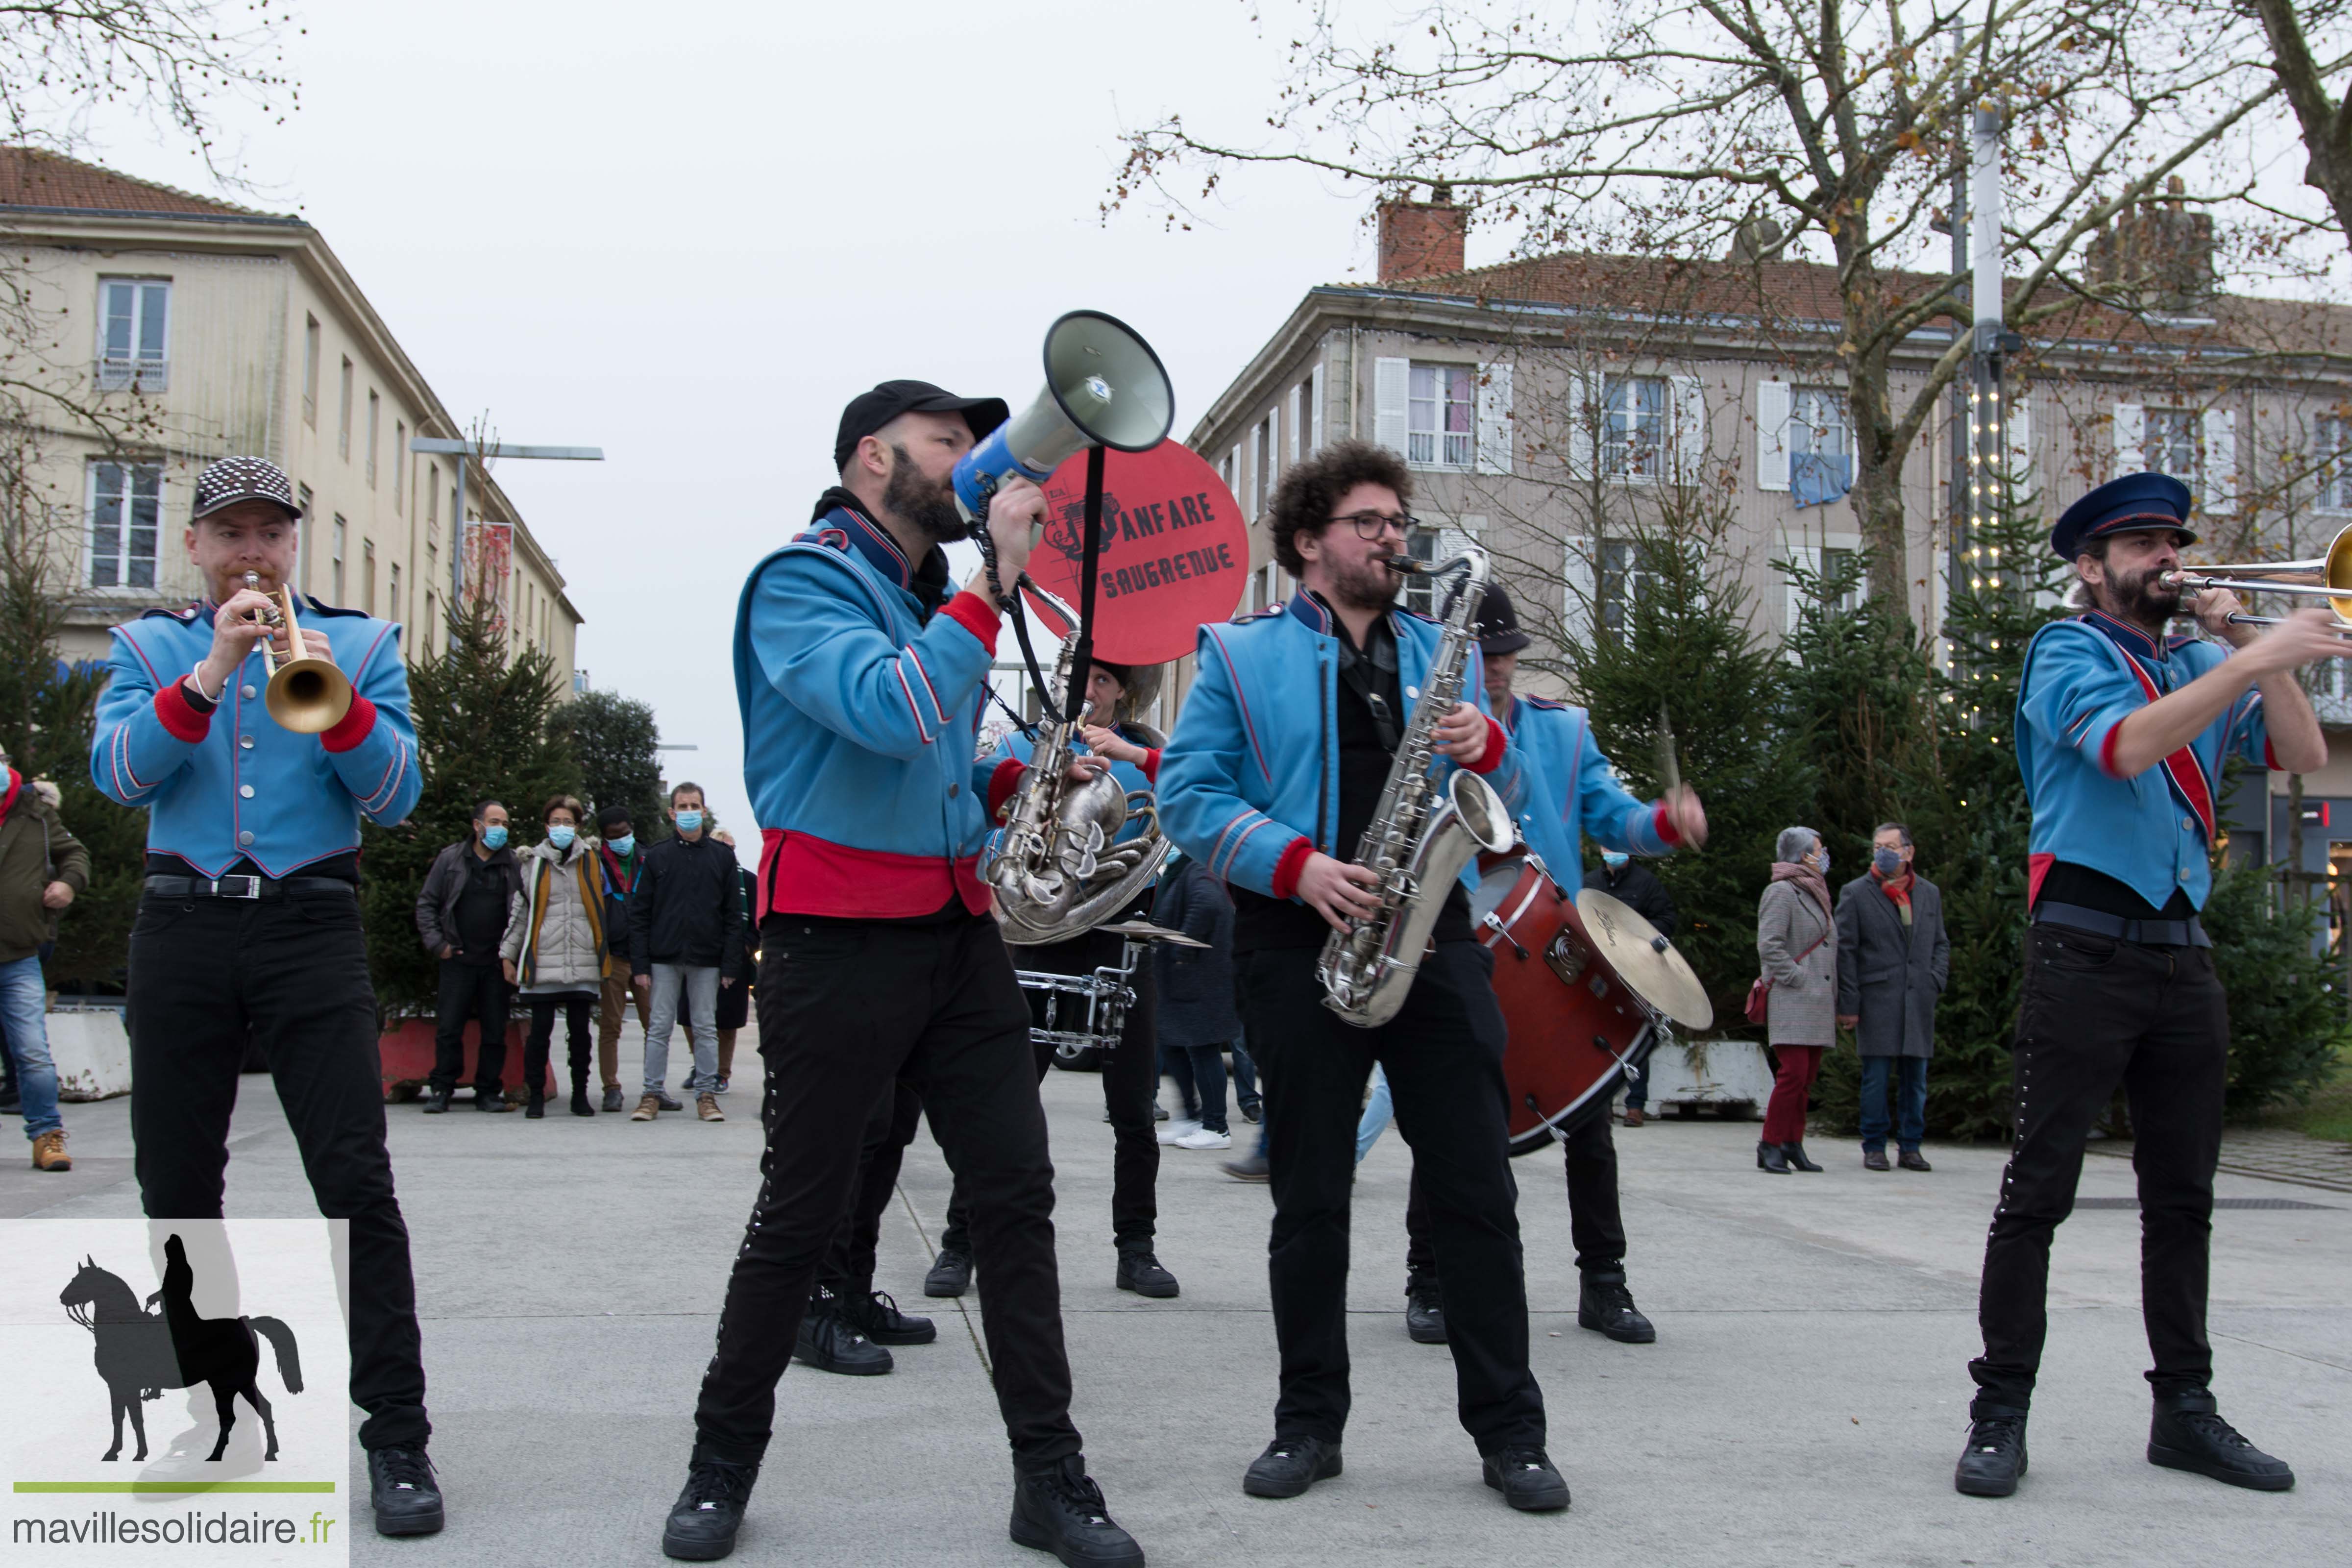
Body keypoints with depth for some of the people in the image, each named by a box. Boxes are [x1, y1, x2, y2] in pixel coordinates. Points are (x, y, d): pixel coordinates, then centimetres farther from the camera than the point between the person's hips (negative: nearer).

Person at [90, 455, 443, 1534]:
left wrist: (336, 699, -18)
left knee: (357, 1183, -9)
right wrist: (209, 675, -16)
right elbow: (116, 774, -5)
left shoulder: (359, 644, 9)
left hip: (312, 928, -2)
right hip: (182, 928, 2)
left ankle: (397, 1435, -4)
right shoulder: (150, 647, 12)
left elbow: (395, 798, -1)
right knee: (176, 1183, 8)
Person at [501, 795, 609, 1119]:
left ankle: (580, 1095, 15)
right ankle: (536, 1096, 10)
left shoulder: (589, 859, 10)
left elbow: (601, 908, 15)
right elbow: (519, 911, 11)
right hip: (543, 964, -1)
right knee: (540, 1031, 0)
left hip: (583, 964, 1)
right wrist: (508, 955, 10)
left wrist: (604, 952, 12)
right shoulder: (534, 862, 8)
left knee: (580, 1032, 5)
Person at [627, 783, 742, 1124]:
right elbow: (639, 914, 4)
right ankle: (652, 1094, 9)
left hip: (707, 960, 0)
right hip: (664, 958, 0)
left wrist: (731, 965, -5)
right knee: (659, 1028, 3)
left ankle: (707, 1095, 10)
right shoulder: (657, 856, 6)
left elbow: (733, 916, 3)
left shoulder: (722, 856, 5)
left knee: (706, 1028, 4)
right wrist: (640, 964, -5)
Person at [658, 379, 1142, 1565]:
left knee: (1017, 1191, 2)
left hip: (957, 928, 7)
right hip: (839, 937, -7)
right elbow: (891, 714, -26)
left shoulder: (940, 600, 18)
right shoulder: (802, 582, -8)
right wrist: (997, 583, -23)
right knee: (800, 1213, 3)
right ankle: (723, 1464, 23)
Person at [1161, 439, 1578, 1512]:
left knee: (1477, 1189, 1)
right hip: (1301, 943, -2)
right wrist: (1294, 864, -16)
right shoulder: (1242, 655, 6)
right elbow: (1188, 794, -3)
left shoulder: (1441, 653, 16)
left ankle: (1508, 1430, 11)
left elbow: (1499, 803, 17)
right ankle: (1310, 1423, 18)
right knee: (1310, 1197, 6)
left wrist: (1484, 749, -7)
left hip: (1432, 938, 2)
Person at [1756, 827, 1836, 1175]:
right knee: (1793, 1074, -13)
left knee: (1807, 1077, 8)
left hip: (1818, 1005, 9)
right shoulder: (1781, 892, -7)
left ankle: (1793, 1145, 14)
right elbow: (1769, 946, -16)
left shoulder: (1816, 894, 20)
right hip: (1792, 1004, -9)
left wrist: (1833, 1002, 16)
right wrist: (1798, 979, -17)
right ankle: (1770, 1145, -6)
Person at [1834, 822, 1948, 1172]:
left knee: (1915, 1078, 6)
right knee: (1876, 1077, -2)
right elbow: (1844, 952, -1)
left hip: (1919, 1000, 3)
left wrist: (1935, 982, 3)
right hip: (1876, 1001, -3)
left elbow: (1941, 944, 20)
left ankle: (1910, 1147, 15)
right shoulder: (1855, 893, 2)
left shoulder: (1929, 893, 14)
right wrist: (1848, 1004, -6)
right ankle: (1874, 1148, 6)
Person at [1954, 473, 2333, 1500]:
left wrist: (2244, 644, -1)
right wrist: (2254, 660, -24)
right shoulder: (2067, 651, 0)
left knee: (2182, 1198, 10)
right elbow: (2126, 745, -20)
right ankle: (2001, 1414, -2)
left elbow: (2304, 756, 7)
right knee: (2039, 1189, -6)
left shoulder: (2203, 664, 18)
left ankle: (2185, 1409, 19)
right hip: (2086, 950, -6)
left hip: (2183, 955, 6)